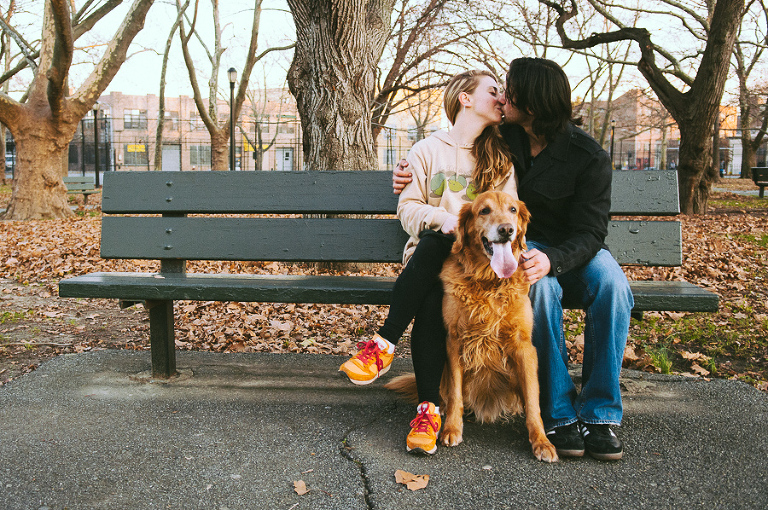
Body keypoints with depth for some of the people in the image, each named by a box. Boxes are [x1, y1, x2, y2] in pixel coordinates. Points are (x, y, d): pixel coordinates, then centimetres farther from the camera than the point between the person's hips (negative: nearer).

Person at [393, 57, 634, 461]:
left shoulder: (589, 158, -14)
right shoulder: (503, 138, -3)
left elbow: (590, 233, -17)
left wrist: (551, 259, -38)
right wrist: (411, 174, -4)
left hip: (571, 249, 0)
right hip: (518, 243, 1)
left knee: (612, 284, -33)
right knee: (541, 287, -35)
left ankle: (599, 412, -23)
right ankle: (557, 413, -26)